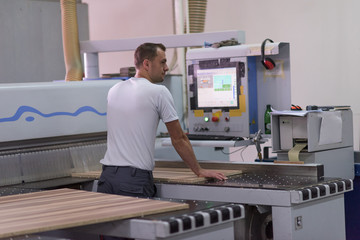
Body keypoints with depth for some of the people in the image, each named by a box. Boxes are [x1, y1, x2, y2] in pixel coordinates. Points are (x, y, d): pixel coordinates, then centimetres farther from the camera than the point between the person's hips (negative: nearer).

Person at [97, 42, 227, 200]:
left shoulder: (114, 91, 13)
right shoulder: (159, 92, -6)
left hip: (107, 175, 6)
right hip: (135, 179, -6)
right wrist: (199, 171, 9)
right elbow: (179, 139, -2)